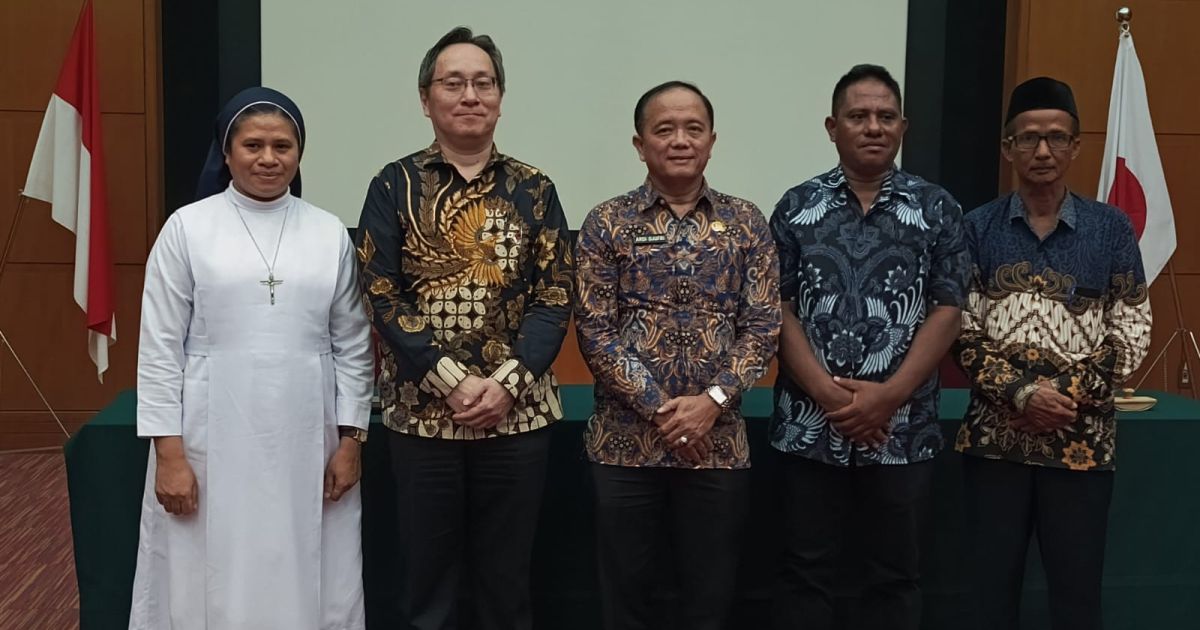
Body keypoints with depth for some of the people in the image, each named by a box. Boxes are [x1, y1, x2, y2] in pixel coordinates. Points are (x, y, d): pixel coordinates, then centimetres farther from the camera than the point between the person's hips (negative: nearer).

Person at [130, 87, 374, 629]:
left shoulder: (330, 234, 6)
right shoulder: (187, 228, 0)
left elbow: (352, 346, 8)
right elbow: (159, 349, -1)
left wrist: (350, 441, 3)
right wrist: (169, 453, -6)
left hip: (307, 441, 2)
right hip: (213, 439, -1)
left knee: (305, 584, 8)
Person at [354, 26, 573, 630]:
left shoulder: (534, 189, 4)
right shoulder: (394, 186, 1)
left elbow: (555, 298, 0)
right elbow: (381, 296, -6)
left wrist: (507, 382, -14)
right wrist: (452, 380, -15)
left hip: (518, 412, 1)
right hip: (421, 411, -1)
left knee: (506, 576, 12)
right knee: (426, 572, 11)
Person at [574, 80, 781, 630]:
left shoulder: (746, 223, 5)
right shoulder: (607, 223, 0)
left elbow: (763, 327, 0)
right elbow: (595, 333, -5)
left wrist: (713, 401, -14)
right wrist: (659, 409, -13)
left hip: (719, 442, 1)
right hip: (625, 441, -1)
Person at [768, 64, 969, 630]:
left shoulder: (937, 210, 4)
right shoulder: (797, 207, 4)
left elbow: (946, 313, -1)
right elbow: (778, 311, -1)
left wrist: (888, 396, -12)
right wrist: (829, 394, -12)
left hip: (902, 430, 0)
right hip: (809, 427, 0)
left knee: (892, 576, 10)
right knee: (805, 571, 8)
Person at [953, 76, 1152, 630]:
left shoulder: (1111, 228, 2)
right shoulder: (977, 228, 2)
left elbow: (1131, 336, 0)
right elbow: (963, 332, -2)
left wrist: (1068, 397, -11)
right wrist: (1021, 394, -14)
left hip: (1081, 440, 0)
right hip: (995, 435, 0)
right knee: (994, 583, 10)